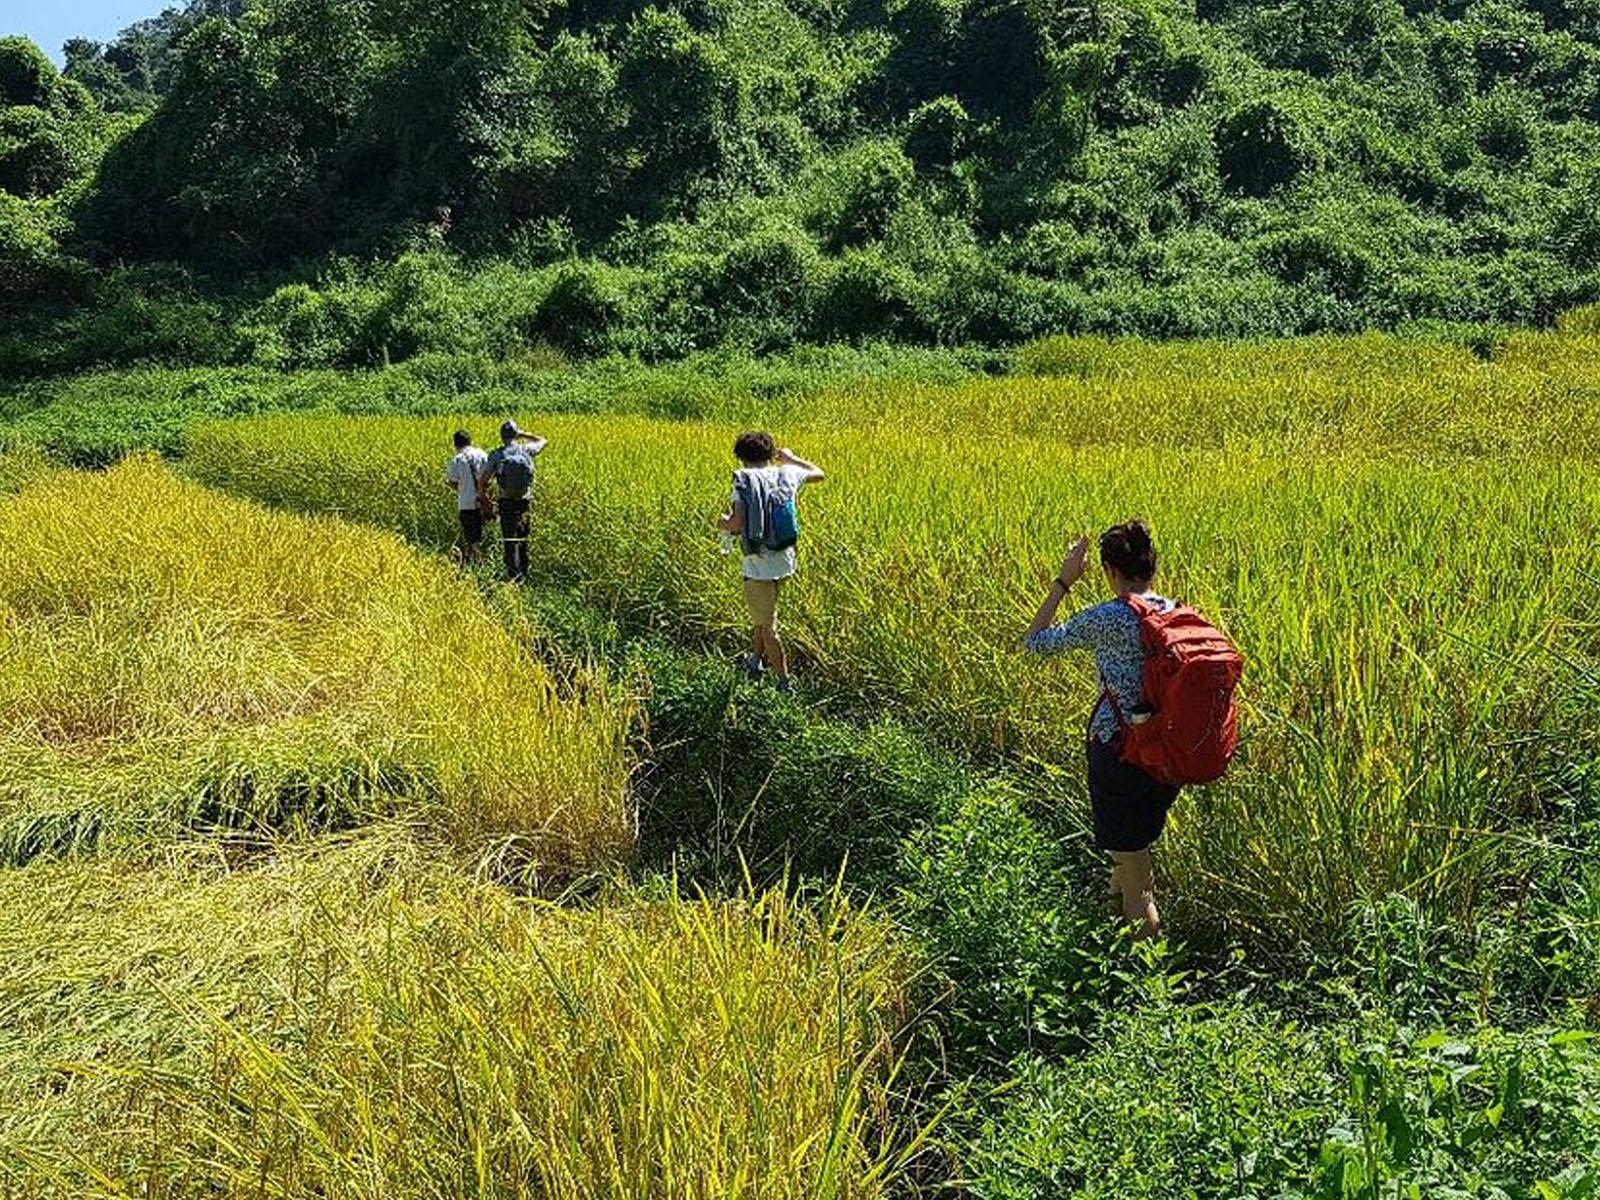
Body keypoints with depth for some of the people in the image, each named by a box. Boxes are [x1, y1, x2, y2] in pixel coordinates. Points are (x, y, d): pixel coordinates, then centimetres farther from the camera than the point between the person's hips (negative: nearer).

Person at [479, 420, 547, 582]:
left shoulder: (496, 456, -4)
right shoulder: (526, 451, -1)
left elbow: (482, 482, -5)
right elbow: (543, 442, 21)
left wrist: (486, 500, 7)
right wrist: (524, 435, 16)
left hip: (506, 503, -2)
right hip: (525, 502, 2)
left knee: (509, 540, 0)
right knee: (524, 539, 14)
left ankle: (514, 576, -5)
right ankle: (524, 573, 20)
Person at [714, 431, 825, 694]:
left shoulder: (743, 479, -12)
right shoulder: (786, 474, 1)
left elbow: (738, 524, -20)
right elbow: (819, 474, 21)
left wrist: (723, 523, 2)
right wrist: (792, 458, 34)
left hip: (758, 566, -5)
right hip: (785, 562, 6)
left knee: (768, 626, 5)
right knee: (762, 612, 28)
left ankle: (785, 683, 8)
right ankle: (756, 659, 43)